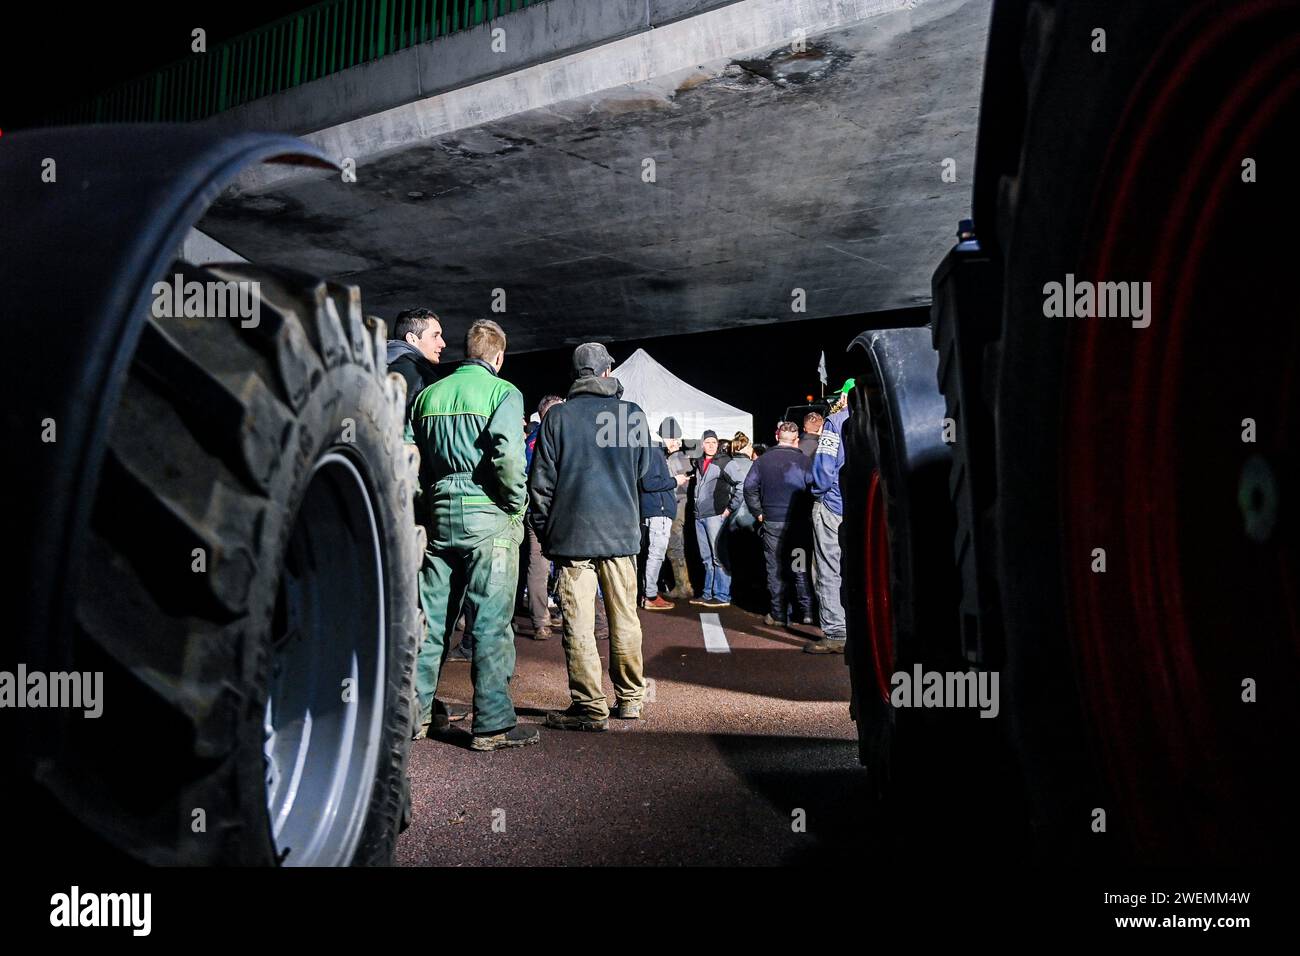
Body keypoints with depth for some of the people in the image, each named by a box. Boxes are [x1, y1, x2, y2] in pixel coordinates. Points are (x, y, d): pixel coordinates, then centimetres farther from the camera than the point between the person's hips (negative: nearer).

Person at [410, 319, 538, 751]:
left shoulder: (429, 394, 12)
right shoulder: (503, 392, -5)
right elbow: (507, 454, -20)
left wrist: (430, 496, 13)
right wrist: (517, 505, -9)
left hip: (439, 516, 6)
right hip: (487, 518, -5)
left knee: (432, 618, 14)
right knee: (491, 622, -1)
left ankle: (413, 709, 22)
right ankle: (493, 724, 5)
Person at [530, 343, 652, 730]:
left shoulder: (557, 416, -2)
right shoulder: (633, 414, 1)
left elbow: (541, 480, -1)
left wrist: (542, 529, 9)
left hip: (572, 531, -2)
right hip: (622, 531, 2)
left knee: (579, 622, 2)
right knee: (624, 618, 11)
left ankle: (590, 706, 4)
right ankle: (630, 697, 21)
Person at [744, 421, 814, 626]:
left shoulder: (763, 459, 1)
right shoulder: (804, 461, -5)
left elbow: (749, 486, -2)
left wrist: (758, 512, 5)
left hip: (772, 522, 1)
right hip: (798, 522, -1)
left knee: (775, 568, 7)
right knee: (801, 567, 9)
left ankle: (778, 614, 10)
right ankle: (807, 612, 9)